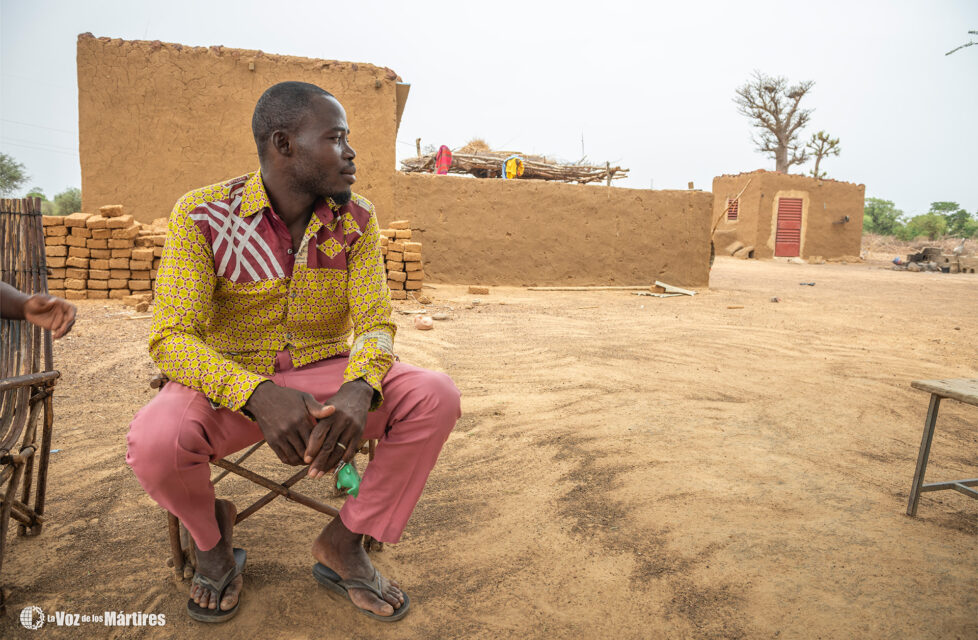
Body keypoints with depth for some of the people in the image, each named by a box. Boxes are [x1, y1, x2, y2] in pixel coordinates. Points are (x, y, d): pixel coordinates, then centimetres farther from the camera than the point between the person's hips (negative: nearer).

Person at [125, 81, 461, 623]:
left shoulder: (356, 221, -5)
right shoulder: (201, 215, -12)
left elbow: (375, 325, -8)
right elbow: (170, 337, -17)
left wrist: (357, 391, -32)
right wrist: (259, 395, -36)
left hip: (326, 374, 2)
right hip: (231, 384, -2)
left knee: (435, 397, -21)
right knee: (154, 442, -33)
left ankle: (343, 543, -1)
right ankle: (210, 534, 6)